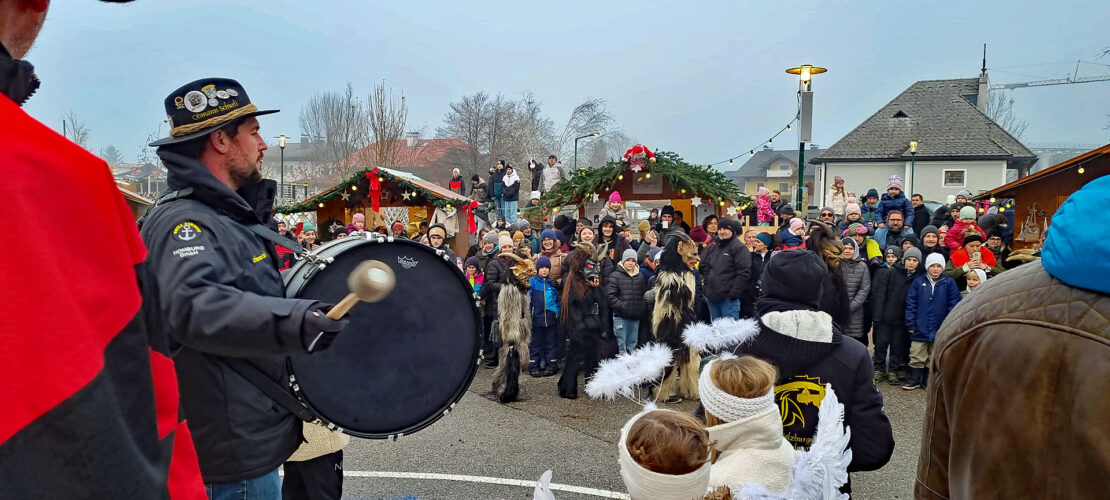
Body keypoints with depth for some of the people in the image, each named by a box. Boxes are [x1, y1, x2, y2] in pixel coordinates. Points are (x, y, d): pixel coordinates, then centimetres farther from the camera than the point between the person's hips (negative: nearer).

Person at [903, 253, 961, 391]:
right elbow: (910, 303, 1)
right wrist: (910, 324, -4)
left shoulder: (949, 283, 0)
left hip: (939, 329, 0)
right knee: (916, 357, 2)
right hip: (920, 328, 0)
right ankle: (913, 381, 14)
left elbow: (953, 304, -1)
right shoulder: (918, 282, 1)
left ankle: (930, 382, 23)